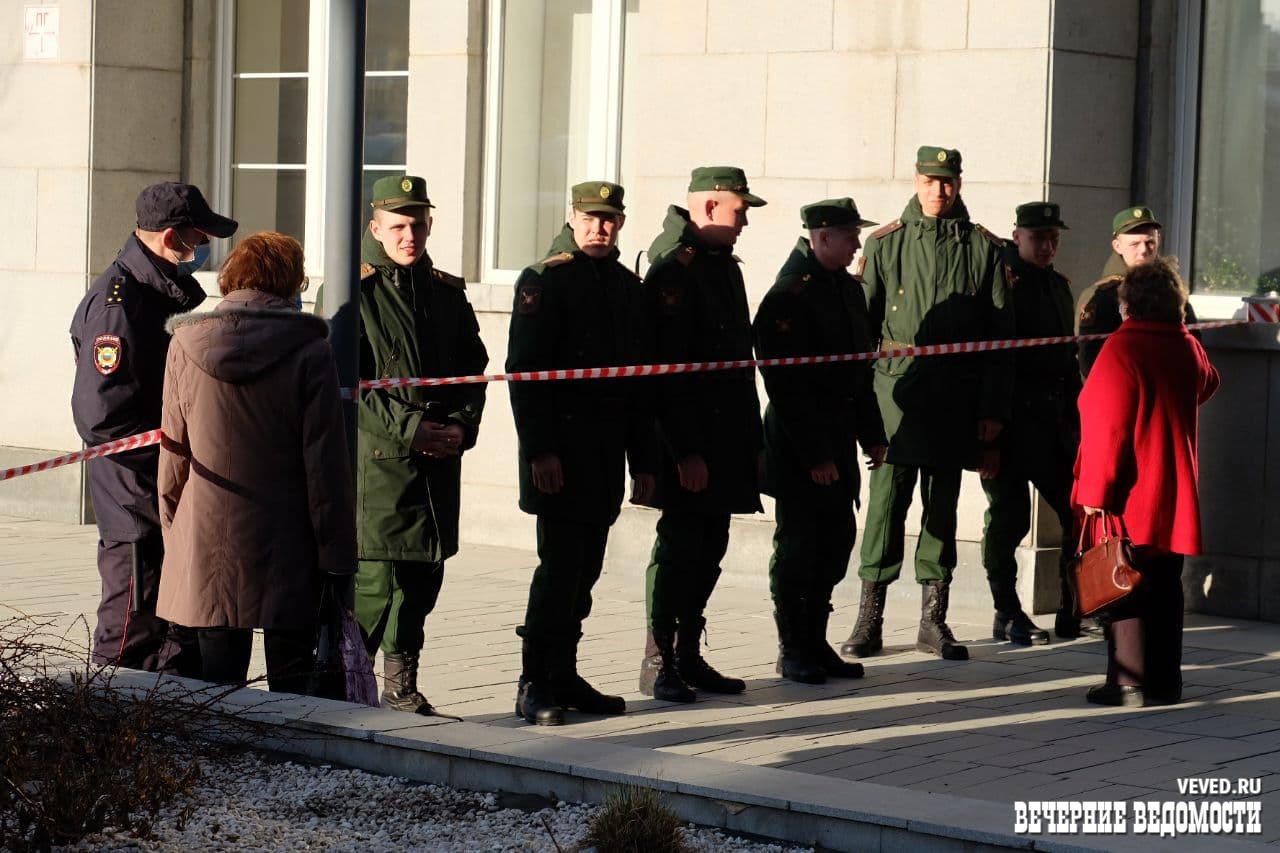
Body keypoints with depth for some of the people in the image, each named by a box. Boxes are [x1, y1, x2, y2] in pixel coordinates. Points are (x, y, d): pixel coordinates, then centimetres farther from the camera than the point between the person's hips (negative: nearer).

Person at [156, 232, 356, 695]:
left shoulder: (185, 345, 0)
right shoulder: (309, 352, -9)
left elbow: (173, 452, 6)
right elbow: (326, 462, -8)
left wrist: (172, 530, 17)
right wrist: (337, 553, -2)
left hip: (208, 545, 2)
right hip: (288, 552, -2)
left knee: (218, 687, 9)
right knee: (291, 685, 6)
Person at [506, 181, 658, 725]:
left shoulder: (629, 287, 14)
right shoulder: (544, 280, -5)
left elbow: (641, 378, 18)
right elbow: (524, 369, -11)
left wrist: (644, 460, 14)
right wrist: (539, 450, -18)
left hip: (608, 450, 6)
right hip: (562, 449, -6)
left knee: (584, 567, 10)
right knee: (560, 564, -9)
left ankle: (563, 676, 18)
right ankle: (535, 686, -3)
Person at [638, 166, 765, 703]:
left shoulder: (724, 266, 16)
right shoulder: (673, 271, -14)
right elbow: (668, 369, -19)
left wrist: (753, 440, 18)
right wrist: (686, 451, -22)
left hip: (727, 440, 9)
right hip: (689, 442, -9)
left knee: (709, 548, 11)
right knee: (680, 544, -6)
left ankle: (688, 656, 19)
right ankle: (658, 664, 2)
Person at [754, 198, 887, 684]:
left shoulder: (848, 288, 12)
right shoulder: (790, 295, -16)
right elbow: (788, 386, -19)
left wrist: (872, 434, 14)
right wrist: (815, 455, -19)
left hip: (838, 439, 8)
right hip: (800, 448, -8)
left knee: (837, 541, 11)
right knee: (798, 547, 0)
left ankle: (815, 644, 20)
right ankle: (792, 651, 10)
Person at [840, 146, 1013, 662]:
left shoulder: (983, 248, 6)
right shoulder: (886, 244, 5)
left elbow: (1001, 334, 6)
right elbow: (861, 323, 6)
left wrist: (993, 411, 0)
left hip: (957, 396, 1)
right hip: (897, 389, -1)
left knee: (943, 504, 7)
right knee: (887, 500, -5)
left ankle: (933, 620, 13)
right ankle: (869, 619, -1)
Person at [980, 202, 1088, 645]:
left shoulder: (1058, 285, 17)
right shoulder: (999, 279, -7)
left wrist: (1075, 415, 21)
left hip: (1055, 421, 7)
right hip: (1011, 420, -7)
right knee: (1009, 517, -1)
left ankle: (1074, 612, 13)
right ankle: (1007, 614, 8)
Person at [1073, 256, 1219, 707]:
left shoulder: (1122, 348, -16)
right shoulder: (1188, 348, 5)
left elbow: (1108, 427, -19)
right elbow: (1207, 384, 31)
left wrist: (1094, 492, -17)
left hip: (1130, 499, -7)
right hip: (1173, 496, 7)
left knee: (1124, 586, -2)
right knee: (1164, 586, 12)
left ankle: (1128, 682, -2)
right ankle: (1164, 681, 16)